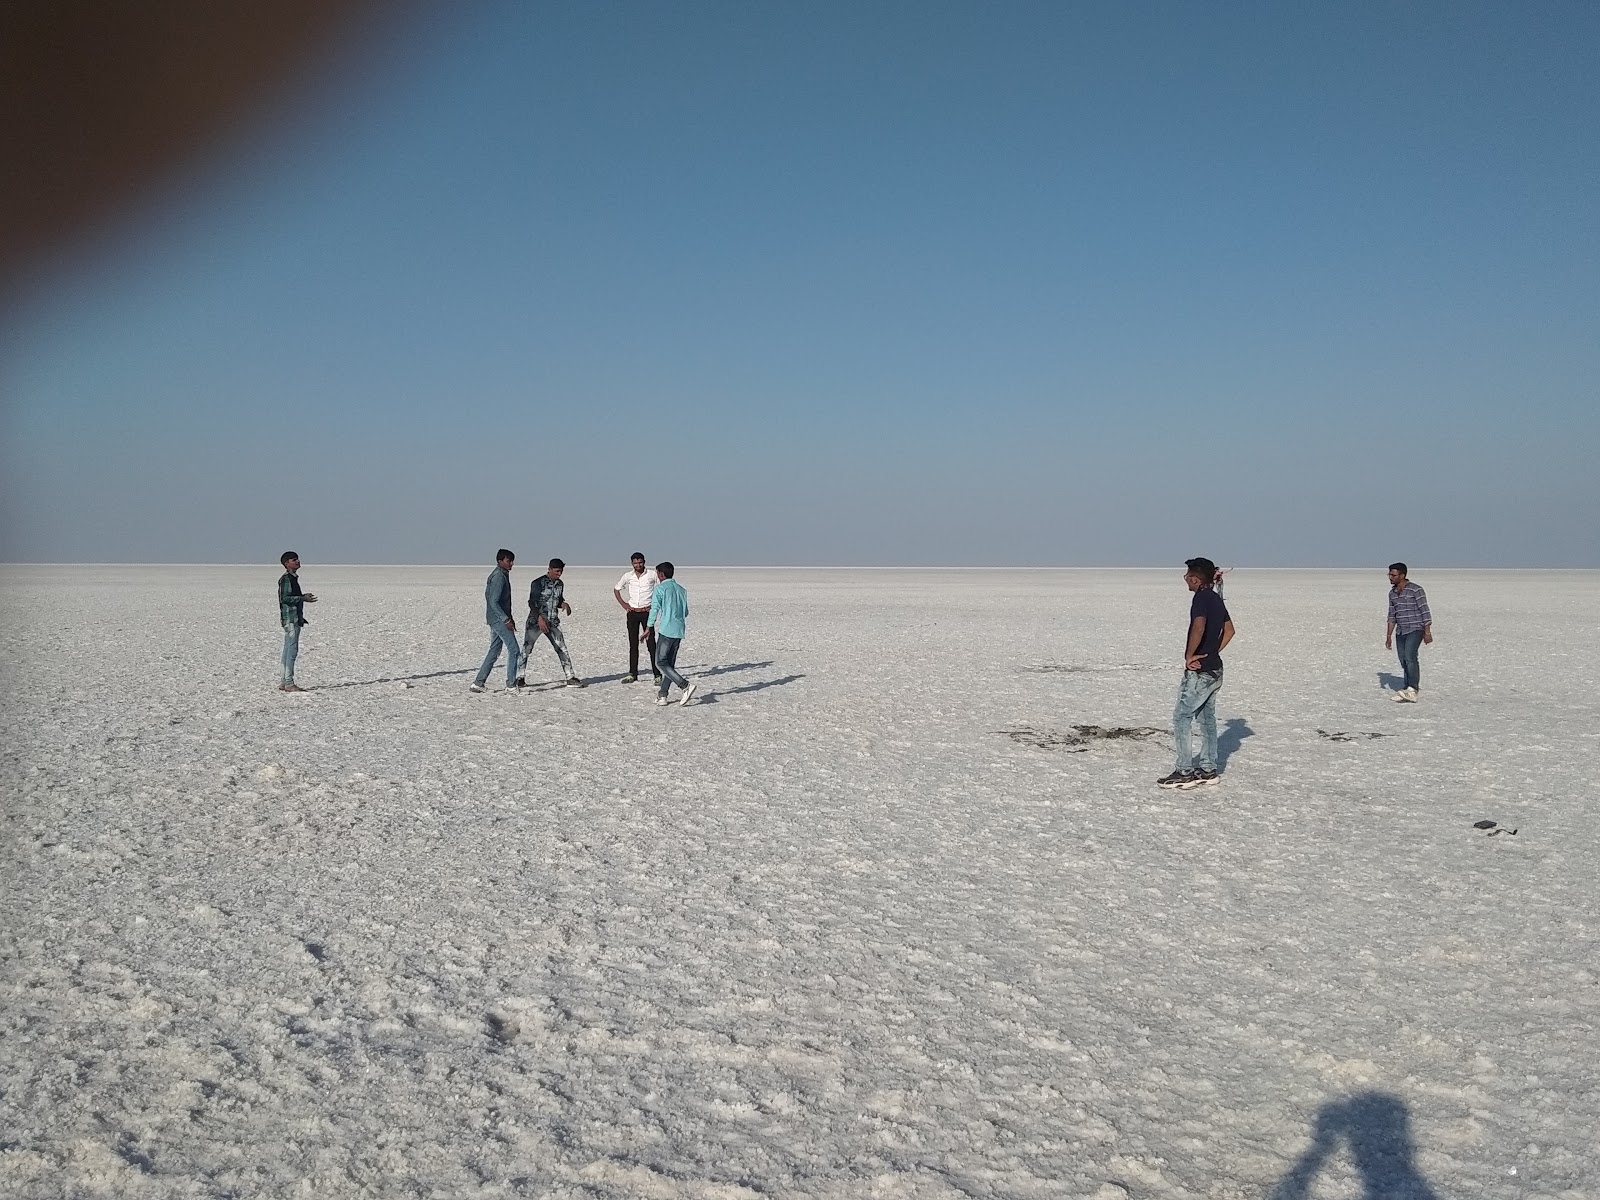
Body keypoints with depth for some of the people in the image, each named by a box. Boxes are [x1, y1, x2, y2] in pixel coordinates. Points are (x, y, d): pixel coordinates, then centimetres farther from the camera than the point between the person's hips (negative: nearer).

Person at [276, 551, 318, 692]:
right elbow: (284, 598, -19)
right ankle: (289, 683, -11)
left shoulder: (293, 578, 18)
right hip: (290, 618, -10)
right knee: (292, 650, -11)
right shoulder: (285, 579, -11)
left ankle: (285, 683, 15)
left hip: (294, 618, 10)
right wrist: (303, 598, -19)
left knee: (288, 651, 11)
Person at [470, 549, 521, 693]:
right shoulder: (498, 577, -15)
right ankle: (511, 685, -4)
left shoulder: (503, 575, 16)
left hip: (498, 620, 10)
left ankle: (478, 683, 11)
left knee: (494, 651, 11)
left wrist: (509, 617, 22)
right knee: (513, 649, -7)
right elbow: (493, 602, -21)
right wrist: (506, 620, -23)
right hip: (499, 619, -10)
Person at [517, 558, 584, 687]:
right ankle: (520, 678, 7)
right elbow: (531, 603, -14)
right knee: (526, 649, -3)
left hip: (553, 622, 6)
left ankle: (571, 677, 4)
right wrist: (540, 618, -26)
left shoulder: (559, 584, 10)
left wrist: (563, 604, -2)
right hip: (536, 621, -6)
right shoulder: (538, 583, -11)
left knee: (562, 648, 1)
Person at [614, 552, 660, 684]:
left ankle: (657, 674, -4)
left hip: (647, 612, -3)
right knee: (633, 644, 7)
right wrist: (624, 604, 8)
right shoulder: (628, 576, 5)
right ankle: (632, 673, 14)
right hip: (632, 613, 3)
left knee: (651, 643, -6)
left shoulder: (652, 575, -3)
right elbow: (616, 589, 19)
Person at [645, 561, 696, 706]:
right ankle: (662, 695, 11)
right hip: (679, 631, 7)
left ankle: (686, 686, -17)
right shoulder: (681, 590, 15)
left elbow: (654, 610, -9)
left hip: (666, 630, -7)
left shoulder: (660, 588, -5)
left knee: (661, 662, -4)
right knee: (670, 663, 12)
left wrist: (648, 630, -3)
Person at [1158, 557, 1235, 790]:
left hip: (1199, 672, -10)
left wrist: (1190, 656, -21)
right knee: (1207, 718, 14)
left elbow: (1199, 627, -32)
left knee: (1181, 718, -4)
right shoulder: (1216, 598, 12)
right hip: (1214, 668, 10)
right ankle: (1208, 770, 18)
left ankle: (1185, 772, -2)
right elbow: (1229, 630, 22)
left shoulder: (1201, 598, -16)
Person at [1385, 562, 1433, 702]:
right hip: (1400, 632, 7)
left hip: (1415, 630, -7)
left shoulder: (1416, 590, -11)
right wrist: (1388, 636, 15)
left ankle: (1412, 691, -25)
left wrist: (1427, 632, -15)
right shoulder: (1392, 593, 10)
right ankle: (1409, 689, 14)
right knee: (1404, 661, 7)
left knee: (1410, 657, -21)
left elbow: (1425, 612, -11)